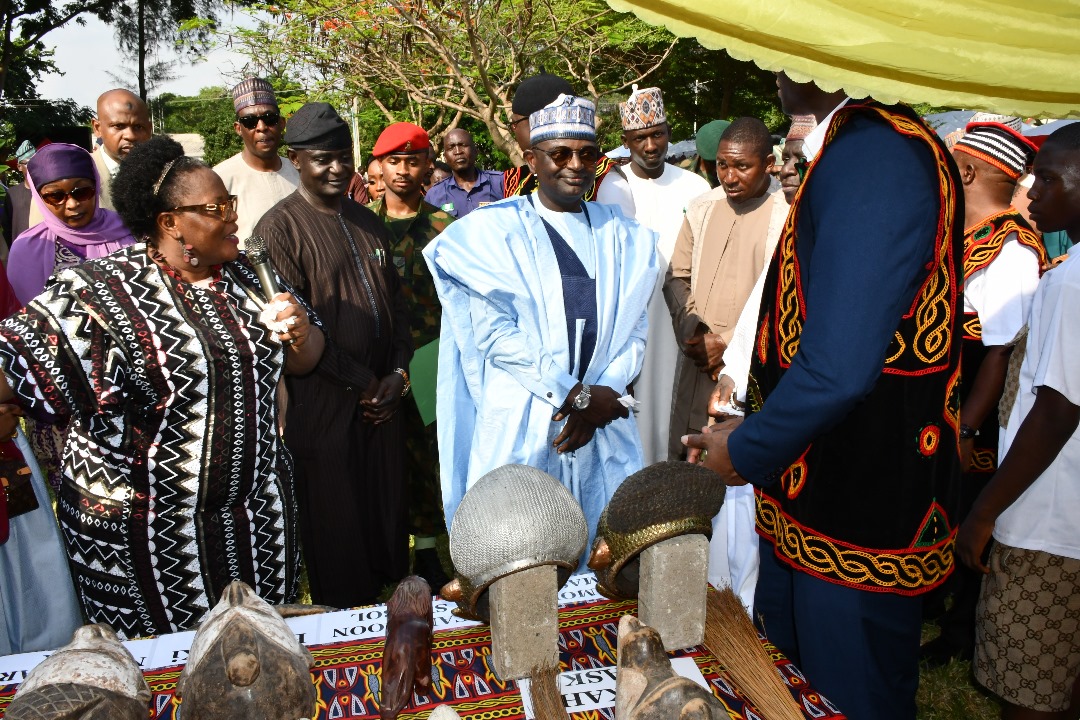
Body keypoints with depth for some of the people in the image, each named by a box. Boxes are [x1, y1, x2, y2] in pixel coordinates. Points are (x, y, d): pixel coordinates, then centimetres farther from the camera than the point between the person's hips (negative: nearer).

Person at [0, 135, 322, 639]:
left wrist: (301, 333, -11)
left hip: (258, 513, 5)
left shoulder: (247, 276, 4)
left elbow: (301, 362, 11)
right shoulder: (102, 291, -11)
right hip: (145, 530, -4)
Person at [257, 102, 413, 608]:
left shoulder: (367, 222, 12)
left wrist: (398, 372, -3)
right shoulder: (279, 229, -9)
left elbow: (396, 302, 11)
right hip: (322, 403, -5)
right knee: (335, 517, 8)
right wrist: (361, 382, -12)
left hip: (380, 398, 6)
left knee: (387, 506, 15)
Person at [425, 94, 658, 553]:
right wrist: (577, 393, -12)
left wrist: (602, 398, -10)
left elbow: (634, 329, 6)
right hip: (520, 426, -3)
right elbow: (494, 332, -10)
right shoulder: (494, 230, -1)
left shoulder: (621, 238, 12)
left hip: (603, 423, 4)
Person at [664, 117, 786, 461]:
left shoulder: (787, 216, -8)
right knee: (684, 461, 12)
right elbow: (677, 277, 12)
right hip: (695, 364, 5)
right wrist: (694, 333, -3)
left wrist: (728, 345, -11)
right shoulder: (703, 207, 10)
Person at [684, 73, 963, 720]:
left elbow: (836, 369, -31)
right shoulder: (867, 147, 9)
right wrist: (753, 433, 13)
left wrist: (745, 452, -14)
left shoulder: (873, 154, -23)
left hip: (857, 523, -9)